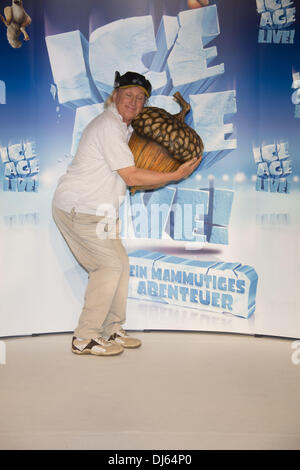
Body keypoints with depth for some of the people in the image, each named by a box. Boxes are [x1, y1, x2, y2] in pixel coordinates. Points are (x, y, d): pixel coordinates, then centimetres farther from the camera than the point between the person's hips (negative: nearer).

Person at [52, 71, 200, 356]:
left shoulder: (122, 127, 17)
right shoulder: (108, 125, -16)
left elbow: (125, 174, 26)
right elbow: (131, 176, -20)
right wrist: (176, 176, -14)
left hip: (96, 210, 10)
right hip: (78, 208, -10)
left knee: (119, 263, 9)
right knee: (110, 265, -11)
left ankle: (111, 331, 19)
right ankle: (85, 338, -2)